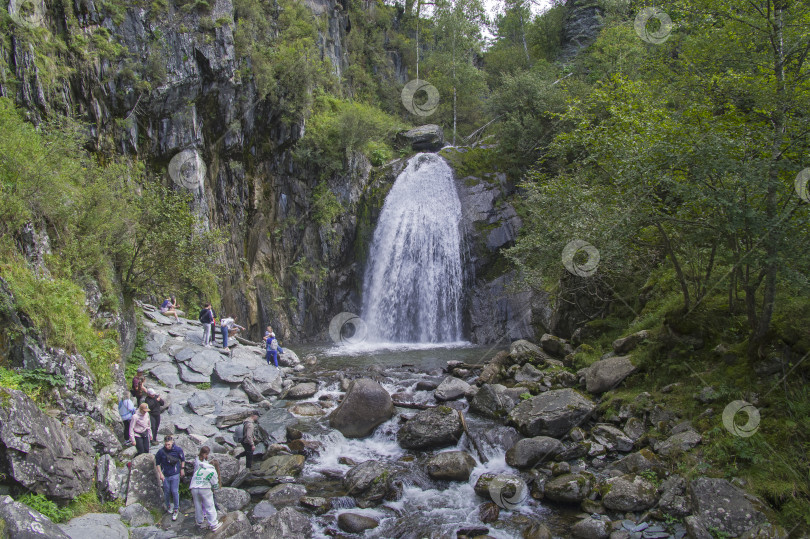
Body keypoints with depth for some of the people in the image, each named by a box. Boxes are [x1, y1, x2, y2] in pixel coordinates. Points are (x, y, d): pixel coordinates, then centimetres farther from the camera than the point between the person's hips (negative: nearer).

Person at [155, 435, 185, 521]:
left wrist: (182, 469, 8)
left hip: (175, 474, -1)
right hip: (165, 475, 1)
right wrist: (160, 474, -3)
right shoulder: (161, 451, -15)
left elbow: (183, 459, 5)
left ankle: (176, 509, 13)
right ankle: (168, 506, 36)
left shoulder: (177, 449, -14)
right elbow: (157, 463, 1)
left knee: (175, 491, -2)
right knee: (166, 492, 12)